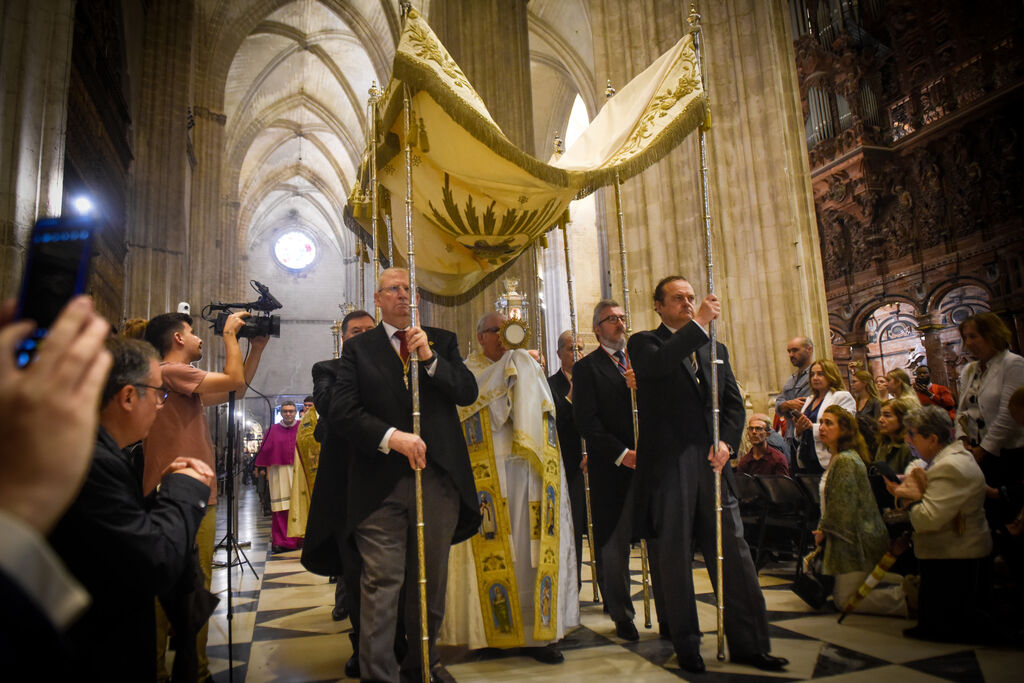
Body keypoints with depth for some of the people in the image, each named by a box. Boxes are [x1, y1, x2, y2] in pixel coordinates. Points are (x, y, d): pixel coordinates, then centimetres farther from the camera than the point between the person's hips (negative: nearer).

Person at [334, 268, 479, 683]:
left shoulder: (442, 341, 13)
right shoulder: (358, 348, 7)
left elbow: (468, 393, 1)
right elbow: (343, 411, -4)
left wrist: (430, 359, -12)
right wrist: (391, 437, -18)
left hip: (438, 477, 3)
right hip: (381, 482, -2)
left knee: (432, 582, 12)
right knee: (382, 583, -3)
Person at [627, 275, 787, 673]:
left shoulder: (715, 349, 20)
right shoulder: (644, 343, 4)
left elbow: (734, 402, 16)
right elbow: (657, 364, -20)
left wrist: (725, 441, -2)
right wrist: (699, 323, -18)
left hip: (710, 464, 4)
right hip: (667, 468, -4)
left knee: (734, 555, 4)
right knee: (673, 561, 5)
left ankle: (748, 645, 16)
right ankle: (686, 647, 19)